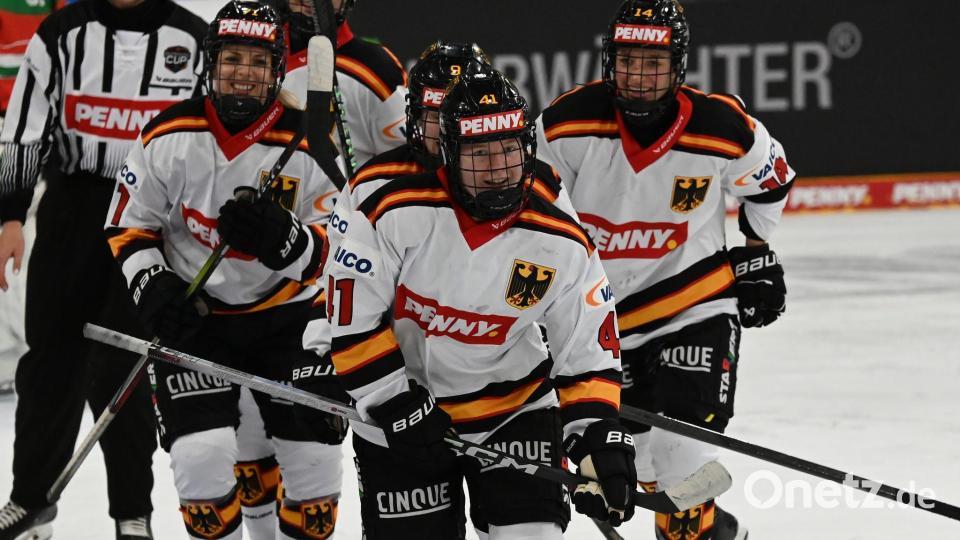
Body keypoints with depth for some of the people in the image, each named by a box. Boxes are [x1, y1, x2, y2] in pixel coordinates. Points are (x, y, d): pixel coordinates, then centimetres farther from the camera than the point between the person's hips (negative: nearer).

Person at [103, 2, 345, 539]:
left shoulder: (308, 144, -12)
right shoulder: (169, 138, -9)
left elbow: (328, 252, -12)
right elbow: (128, 228, 2)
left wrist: (280, 238, -33)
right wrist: (152, 287, -15)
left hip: (287, 316, 1)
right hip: (193, 315, -1)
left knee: (314, 453, 1)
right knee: (203, 451, -14)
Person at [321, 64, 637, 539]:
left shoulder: (561, 245, -12)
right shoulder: (396, 213, -19)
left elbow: (589, 356, -6)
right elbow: (351, 323, -15)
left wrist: (601, 445, -17)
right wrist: (399, 408, -17)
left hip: (514, 407, 1)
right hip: (398, 420, -1)